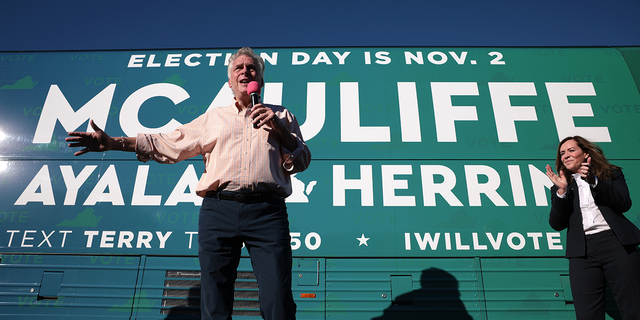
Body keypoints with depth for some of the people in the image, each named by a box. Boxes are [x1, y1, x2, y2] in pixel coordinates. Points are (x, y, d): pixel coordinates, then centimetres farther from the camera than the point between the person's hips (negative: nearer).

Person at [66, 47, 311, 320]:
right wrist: (112, 143, 11)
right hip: (218, 209, 2)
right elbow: (167, 145, 18)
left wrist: (281, 129, -1)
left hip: (267, 210, -1)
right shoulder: (213, 118, 22)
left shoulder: (281, 116, 21)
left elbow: (301, 162, 14)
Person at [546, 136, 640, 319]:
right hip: (582, 251, 1)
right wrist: (562, 190, -5)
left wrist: (594, 181, -11)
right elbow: (557, 224, 5)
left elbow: (624, 204, -2)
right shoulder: (560, 187, 17)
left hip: (616, 243, -1)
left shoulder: (611, 174, 16)